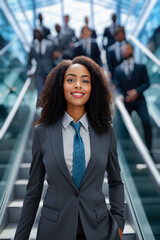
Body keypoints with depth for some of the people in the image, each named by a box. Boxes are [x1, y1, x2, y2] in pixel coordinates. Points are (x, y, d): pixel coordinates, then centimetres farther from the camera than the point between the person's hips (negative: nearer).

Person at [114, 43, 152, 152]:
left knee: (146, 122, -18)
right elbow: (117, 86, 6)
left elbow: (146, 83, 3)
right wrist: (121, 96, -14)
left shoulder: (141, 67, 9)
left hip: (139, 100, -1)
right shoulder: (118, 69, 13)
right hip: (125, 101, 2)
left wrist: (137, 91, -15)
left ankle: (149, 148, -7)